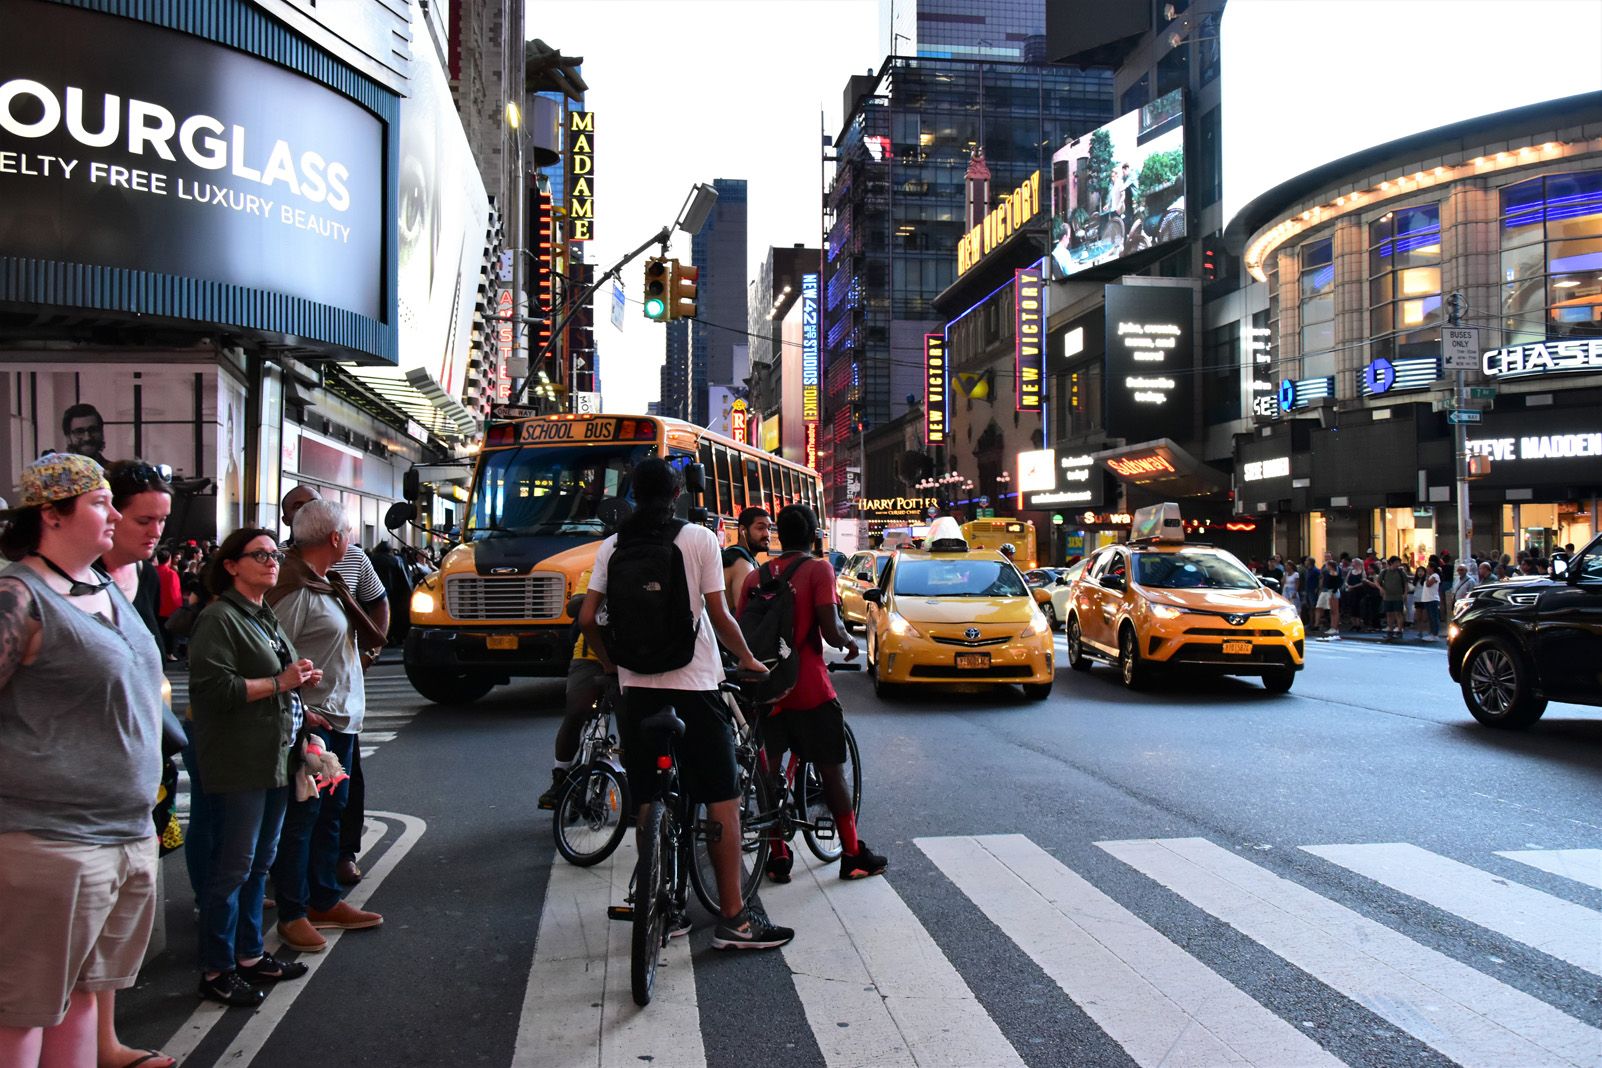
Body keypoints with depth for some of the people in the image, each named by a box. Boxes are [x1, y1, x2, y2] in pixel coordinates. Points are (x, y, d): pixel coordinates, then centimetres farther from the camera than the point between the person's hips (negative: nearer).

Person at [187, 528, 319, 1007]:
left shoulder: (266, 618, 17)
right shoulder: (220, 618, -12)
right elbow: (213, 688, -22)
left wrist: (301, 680, 10)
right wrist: (280, 682, -18)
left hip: (274, 759, 9)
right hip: (239, 764, -9)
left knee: (260, 861, 16)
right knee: (233, 866, -1)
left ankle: (249, 954, 28)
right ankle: (217, 970, 11)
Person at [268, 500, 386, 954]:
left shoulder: (326, 583, 13)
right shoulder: (295, 589, -18)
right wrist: (299, 712, -20)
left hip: (342, 719, 10)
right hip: (313, 723, -10)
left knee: (330, 814, 17)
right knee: (300, 818, 0)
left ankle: (325, 900, 28)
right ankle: (292, 914, 10)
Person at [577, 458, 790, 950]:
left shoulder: (613, 546, 6)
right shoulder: (700, 539, -4)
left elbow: (587, 619, 2)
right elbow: (719, 615, -7)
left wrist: (610, 662, 19)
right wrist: (747, 659, 9)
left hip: (636, 687, 4)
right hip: (694, 685, -4)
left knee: (648, 800, 13)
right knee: (723, 799, 2)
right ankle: (733, 917, 3)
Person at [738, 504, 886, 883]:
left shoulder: (754, 576, 6)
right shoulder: (818, 569, -7)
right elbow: (831, 632, -16)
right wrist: (849, 640, 5)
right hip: (810, 689, -4)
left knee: (769, 772, 12)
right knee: (832, 771, 8)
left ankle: (777, 857, 16)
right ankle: (852, 855, 15)